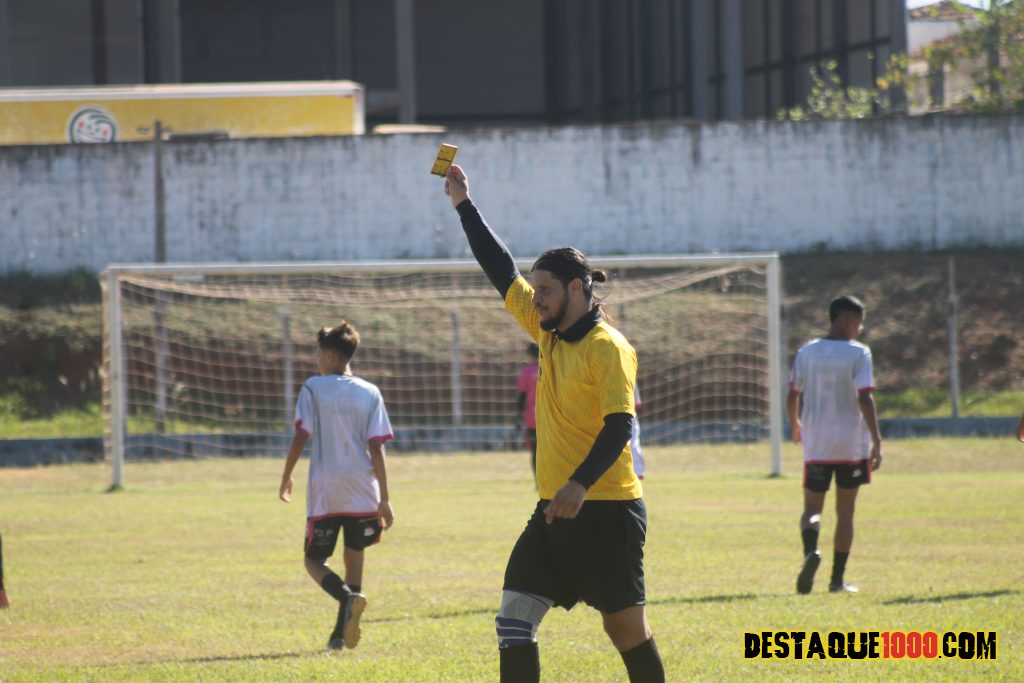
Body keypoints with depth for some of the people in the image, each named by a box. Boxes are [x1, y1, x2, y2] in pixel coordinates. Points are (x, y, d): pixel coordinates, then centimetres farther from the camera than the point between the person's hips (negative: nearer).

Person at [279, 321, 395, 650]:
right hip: (363, 492, 3)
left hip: (325, 492, -3)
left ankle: (348, 597, -24)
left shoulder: (313, 388, -3)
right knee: (354, 557, 17)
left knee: (314, 559, 6)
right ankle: (342, 632, 13)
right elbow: (376, 447, 0)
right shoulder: (370, 393, 4)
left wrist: (286, 477, 5)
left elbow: (301, 437, -8)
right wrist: (384, 499, 2)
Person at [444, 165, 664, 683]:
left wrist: (580, 484, -31)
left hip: (605, 510, -8)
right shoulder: (548, 332, 12)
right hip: (554, 509, 8)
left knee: (625, 627, 1)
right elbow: (503, 271, 20)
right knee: (513, 620, -2)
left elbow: (619, 427, -19)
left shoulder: (608, 348, -10)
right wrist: (464, 206, 20)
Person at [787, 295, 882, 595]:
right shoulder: (858, 354, -7)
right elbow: (865, 398, -15)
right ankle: (837, 579, 10)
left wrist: (796, 426, 27)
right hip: (852, 445, -2)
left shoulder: (806, 352, 4)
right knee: (845, 511, 10)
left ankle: (810, 550, -27)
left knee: (812, 507, 5)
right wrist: (877, 441, -15)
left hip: (816, 446, 2)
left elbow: (792, 396, 9)